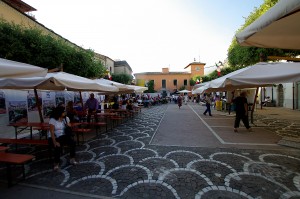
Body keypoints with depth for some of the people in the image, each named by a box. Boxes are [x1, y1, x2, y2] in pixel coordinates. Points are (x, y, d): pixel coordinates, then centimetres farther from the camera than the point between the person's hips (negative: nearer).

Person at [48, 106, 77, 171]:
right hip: (53, 137, -4)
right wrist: (55, 142, -27)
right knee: (58, 146, -33)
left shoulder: (66, 118, 3)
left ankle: (72, 159, -7)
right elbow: (52, 132, -19)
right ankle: (56, 164, -15)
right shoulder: (52, 120, -12)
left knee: (72, 142, -22)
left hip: (62, 136, 4)